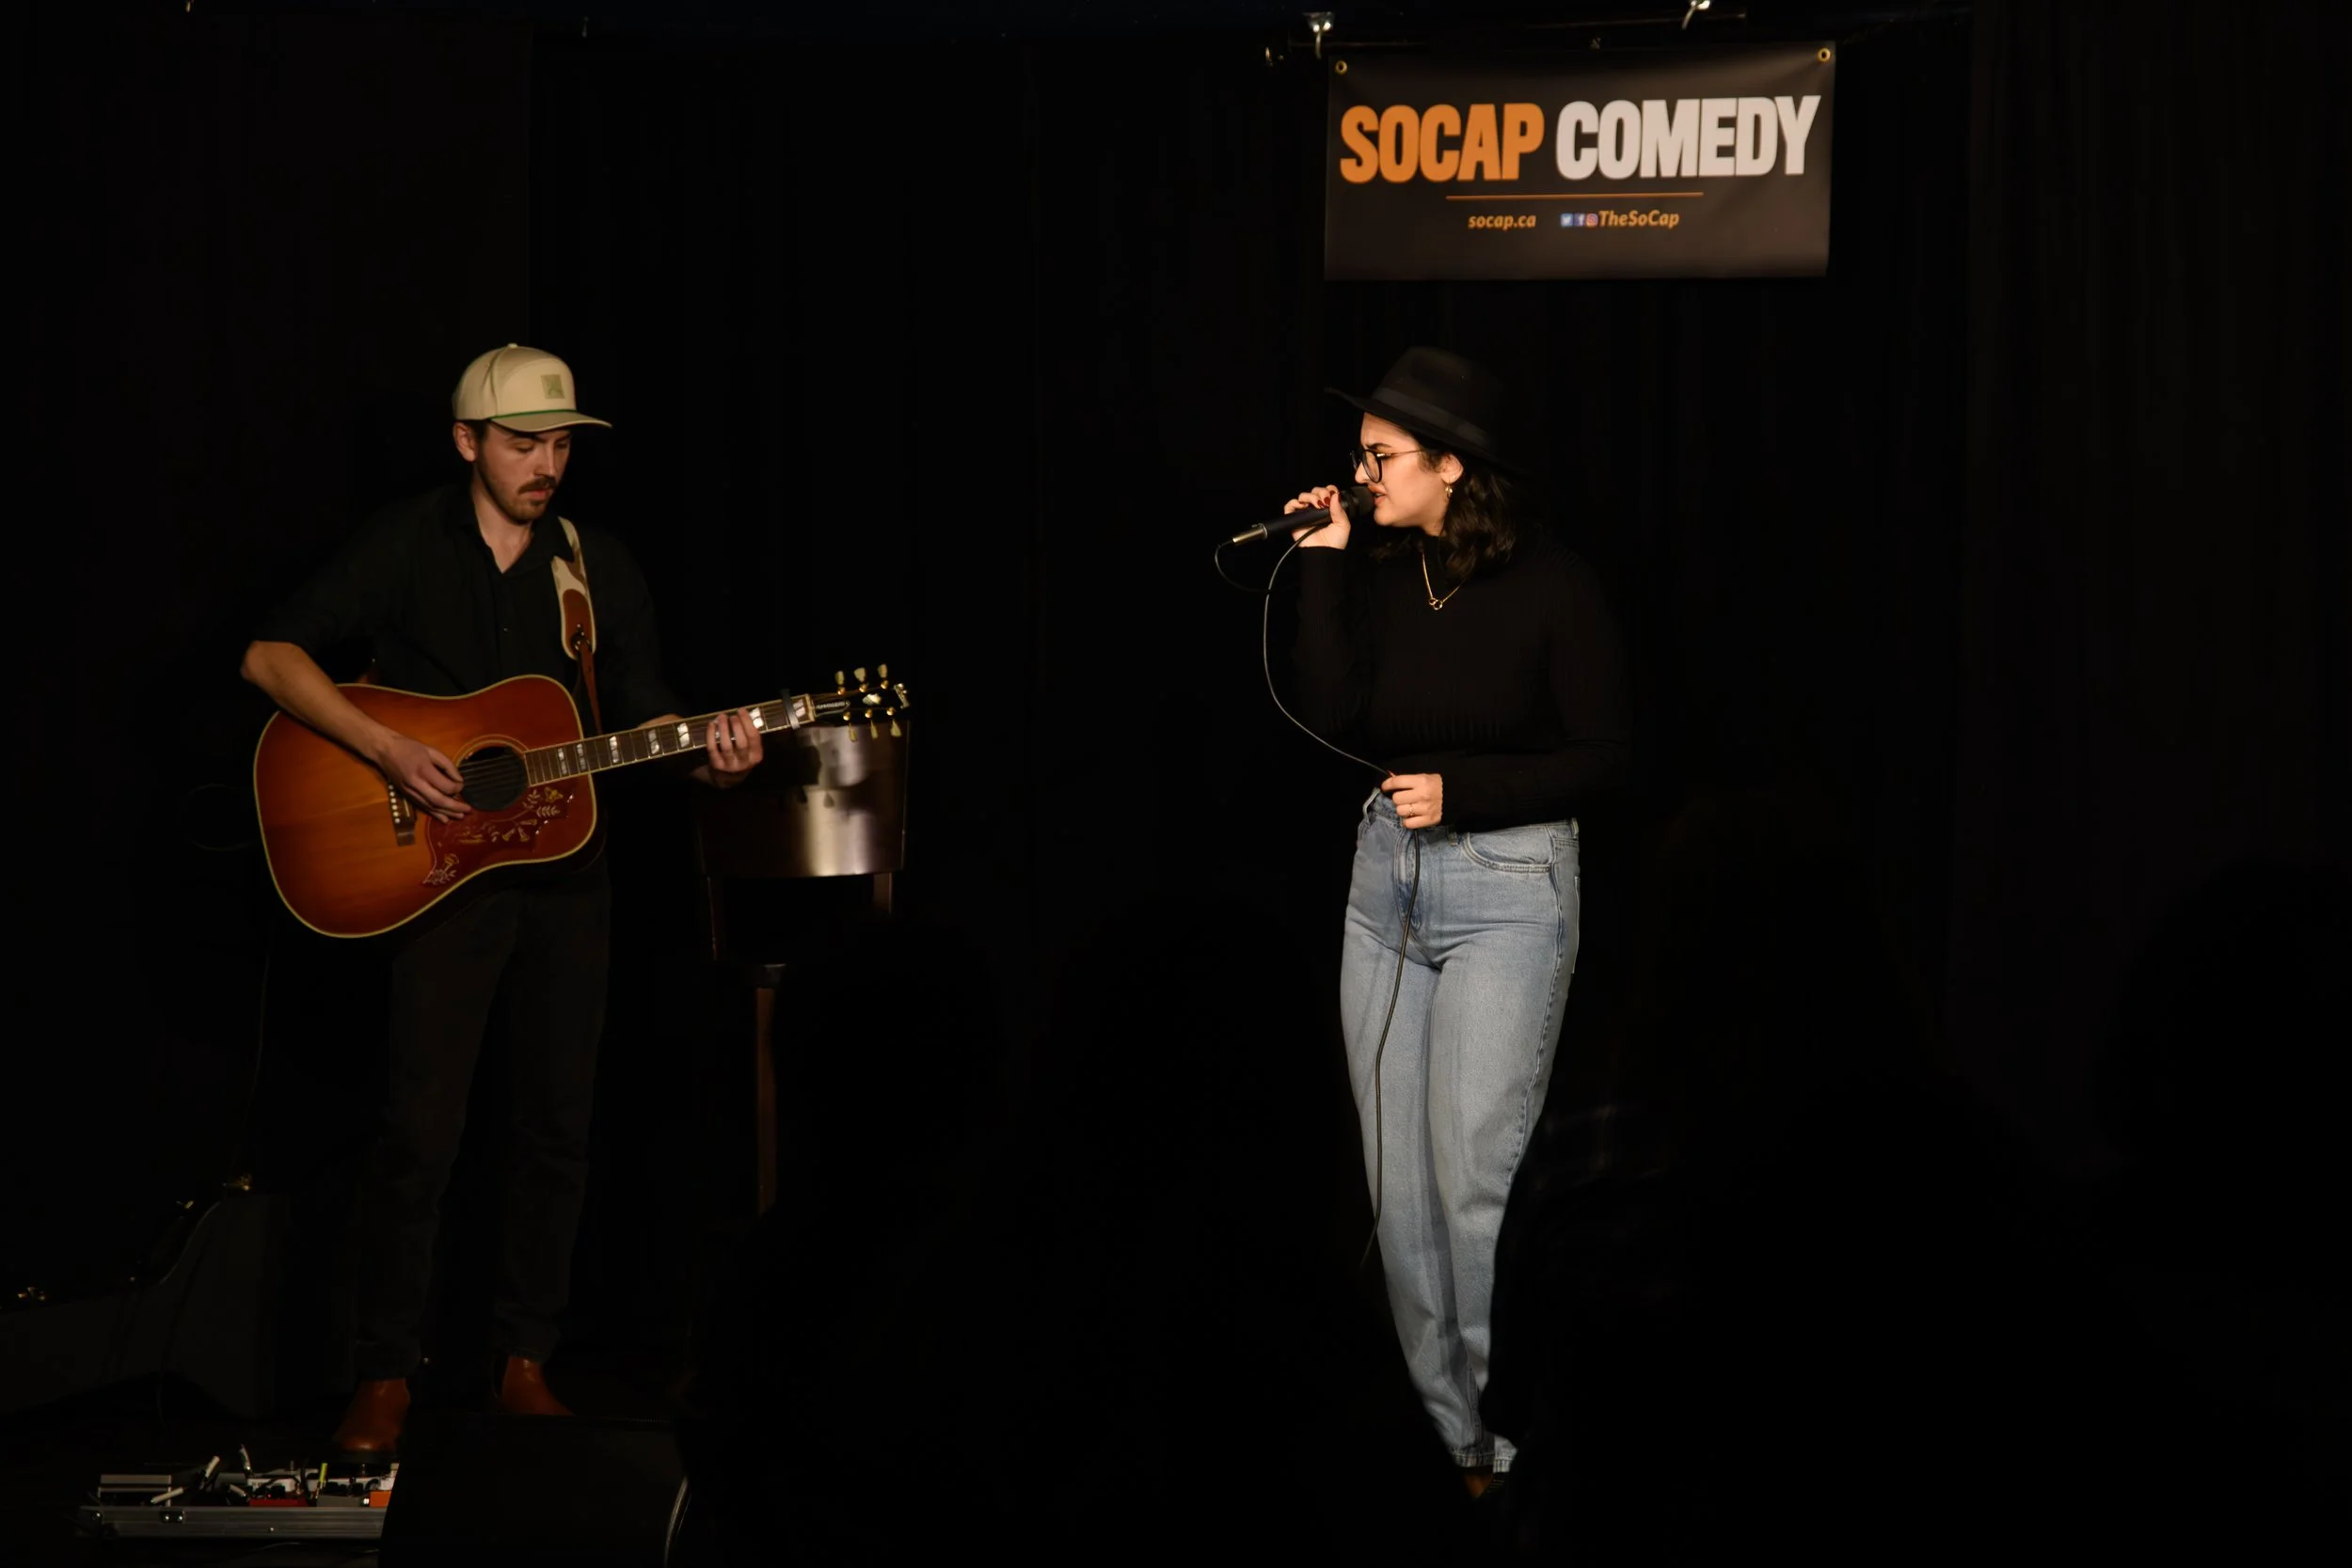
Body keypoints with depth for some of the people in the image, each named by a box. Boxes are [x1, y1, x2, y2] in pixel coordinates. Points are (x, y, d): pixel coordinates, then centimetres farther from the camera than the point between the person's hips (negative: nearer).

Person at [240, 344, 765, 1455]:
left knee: (558, 1124, 5)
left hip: (566, 873, 4)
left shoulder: (600, 570, 9)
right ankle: (384, 1378, -3)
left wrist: (708, 756, -13)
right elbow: (271, 655, -6)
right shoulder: (406, 548, -1)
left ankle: (525, 1364, 14)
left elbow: (638, 713, 9)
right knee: (418, 1127, -9)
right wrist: (390, 752, -17)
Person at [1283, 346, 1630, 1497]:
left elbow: (1602, 757, -6)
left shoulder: (1551, 587, -9)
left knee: (1475, 1181, -10)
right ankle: (1441, 1438, 14)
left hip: (1507, 887, -6)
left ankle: (1509, 1442, -2)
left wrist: (1460, 791, -14)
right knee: (1399, 1185, 6)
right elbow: (1329, 717, -5)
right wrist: (1321, 570, -7)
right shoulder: (1375, 578, 5)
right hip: (1387, 882, 6)